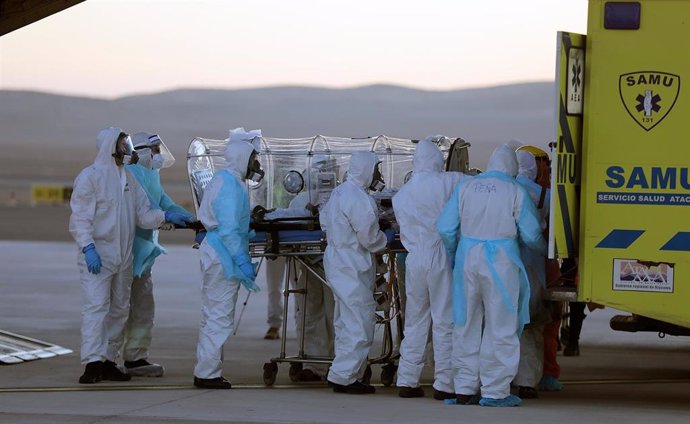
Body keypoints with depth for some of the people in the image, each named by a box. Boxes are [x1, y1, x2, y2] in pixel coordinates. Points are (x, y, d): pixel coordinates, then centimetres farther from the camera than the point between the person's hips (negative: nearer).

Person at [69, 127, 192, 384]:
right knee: (97, 307, -14)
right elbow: (80, 217, -12)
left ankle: (108, 361, 17)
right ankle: (93, 362, -18)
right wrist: (88, 248, -22)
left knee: (119, 310, 10)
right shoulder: (90, 177, -8)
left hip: (123, 257, 8)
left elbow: (143, 214, 10)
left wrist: (165, 217, -8)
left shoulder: (129, 179, 14)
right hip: (98, 255, -8)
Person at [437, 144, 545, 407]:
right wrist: (543, 248, 22)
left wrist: (453, 255, 22)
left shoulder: (466, 187, 6)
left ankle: (465, 389, 14)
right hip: (500, 260, -3)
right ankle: (495, 391, 3)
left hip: (467, 257, 4)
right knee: (500, 326, 3)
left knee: (466, 325, 12)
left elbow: (445, 228, 5)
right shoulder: (515, 192, -3)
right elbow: (531, 235, -1)